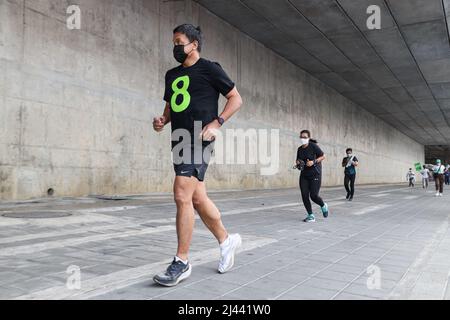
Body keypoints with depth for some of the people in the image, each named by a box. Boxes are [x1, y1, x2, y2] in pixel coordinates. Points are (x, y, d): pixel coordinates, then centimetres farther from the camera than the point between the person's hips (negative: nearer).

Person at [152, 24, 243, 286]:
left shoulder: (210, 69, 0)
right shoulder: (172, 74, 19)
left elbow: (236, 99, 0)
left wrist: (216, 123, -13)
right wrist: (162, 121, 6)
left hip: (199, 138, -8)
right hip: (180, 139, 8)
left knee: (182, 196, -16)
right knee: (197, 199, 11)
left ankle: (181, 263, -6)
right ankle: (227, 240, 30)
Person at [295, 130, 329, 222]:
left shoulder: (313, 146, -10)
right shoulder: (299, 149, 7)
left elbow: (323, 156, -6)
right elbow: (298, 160, 20)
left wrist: (313, 162, -19)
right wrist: (298, 163, -3)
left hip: (315, 174, -5)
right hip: (304, 175, 5)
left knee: (313, 196, -9)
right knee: (304, 196, -4)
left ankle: (323, 206, 24)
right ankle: (311, 216, 9)